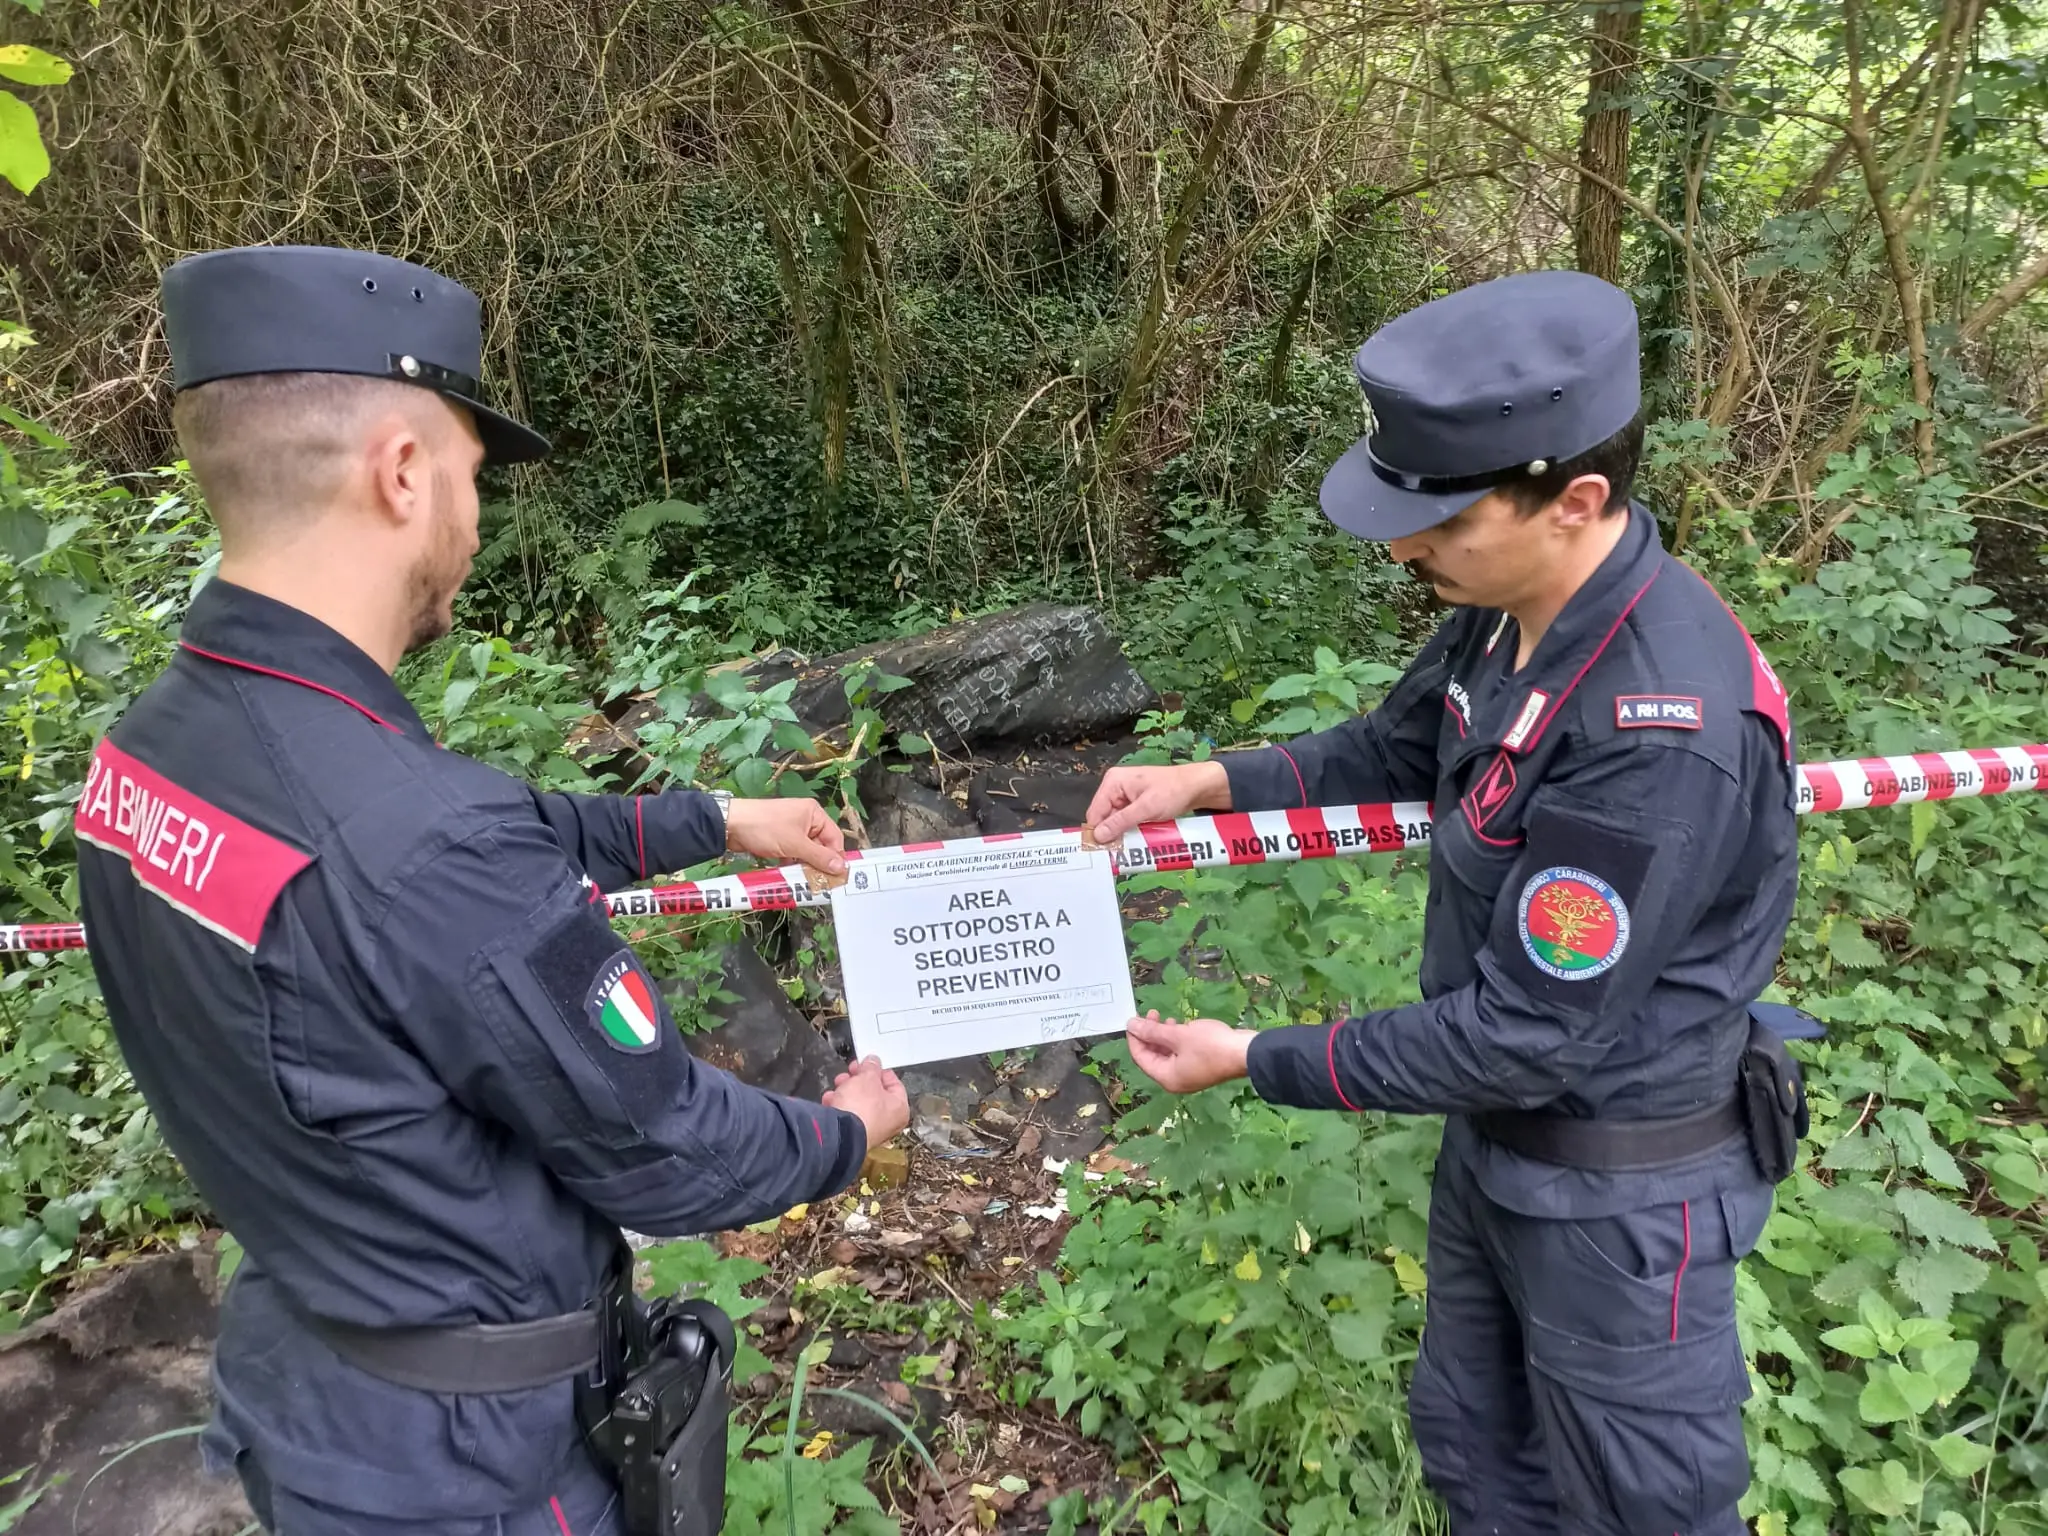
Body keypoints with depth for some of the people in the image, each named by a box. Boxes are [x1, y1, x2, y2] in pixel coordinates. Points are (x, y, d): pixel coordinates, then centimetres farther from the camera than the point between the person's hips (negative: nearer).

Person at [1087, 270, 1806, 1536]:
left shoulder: (1663, 730, -36)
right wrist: (1212, 781, -5)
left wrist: (1257, 1061, -21)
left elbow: (1528, 1036, -29)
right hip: (1496, 1132, 8)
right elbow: (1399, 751, 10)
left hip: (1618, 1186, -8)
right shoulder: (1515, 605, -9)